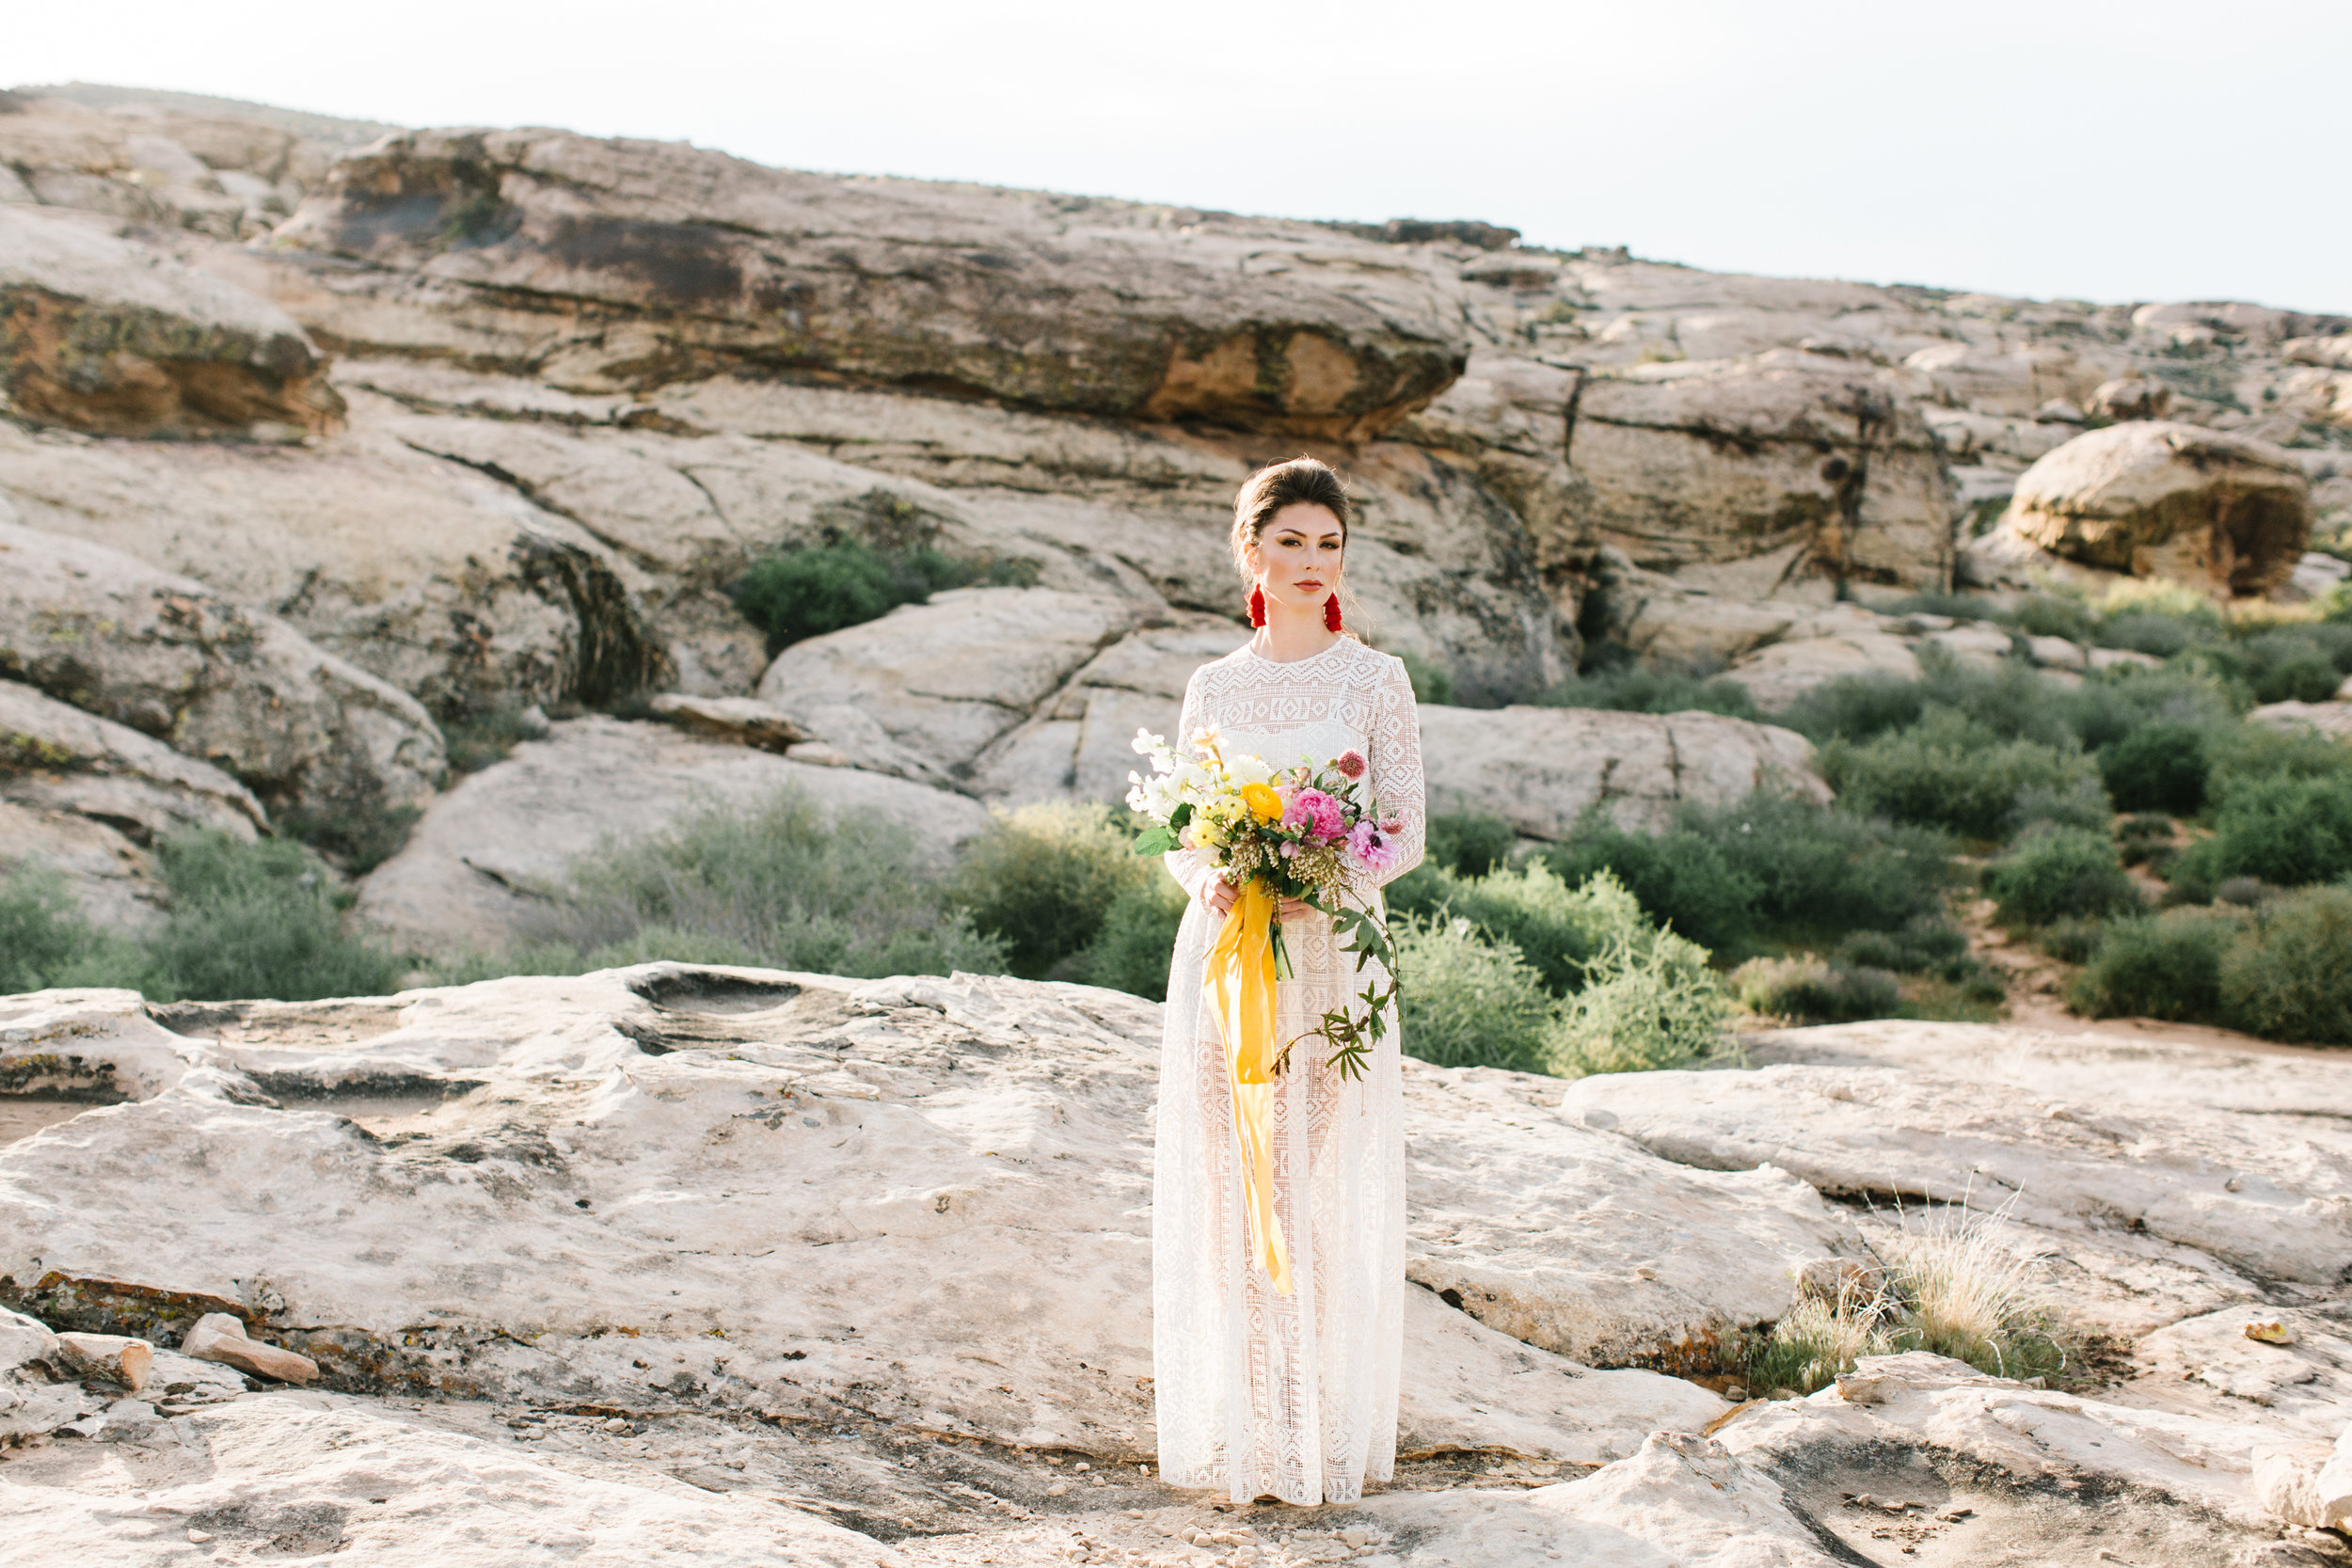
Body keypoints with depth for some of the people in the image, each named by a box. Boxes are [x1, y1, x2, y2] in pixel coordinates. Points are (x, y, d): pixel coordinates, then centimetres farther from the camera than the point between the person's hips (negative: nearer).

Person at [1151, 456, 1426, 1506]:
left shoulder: (1374, 682, 2)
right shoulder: (1213, 688, 9)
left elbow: (1404, 836, -1)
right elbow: (1182, 838, 11)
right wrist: (1210, 885, -12)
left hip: (1331, 961, -2)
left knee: (1325, 1200, -1)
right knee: (1225, 1198, 4)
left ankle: (1327, 1443, 11)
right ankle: (1238, 1435, 15)